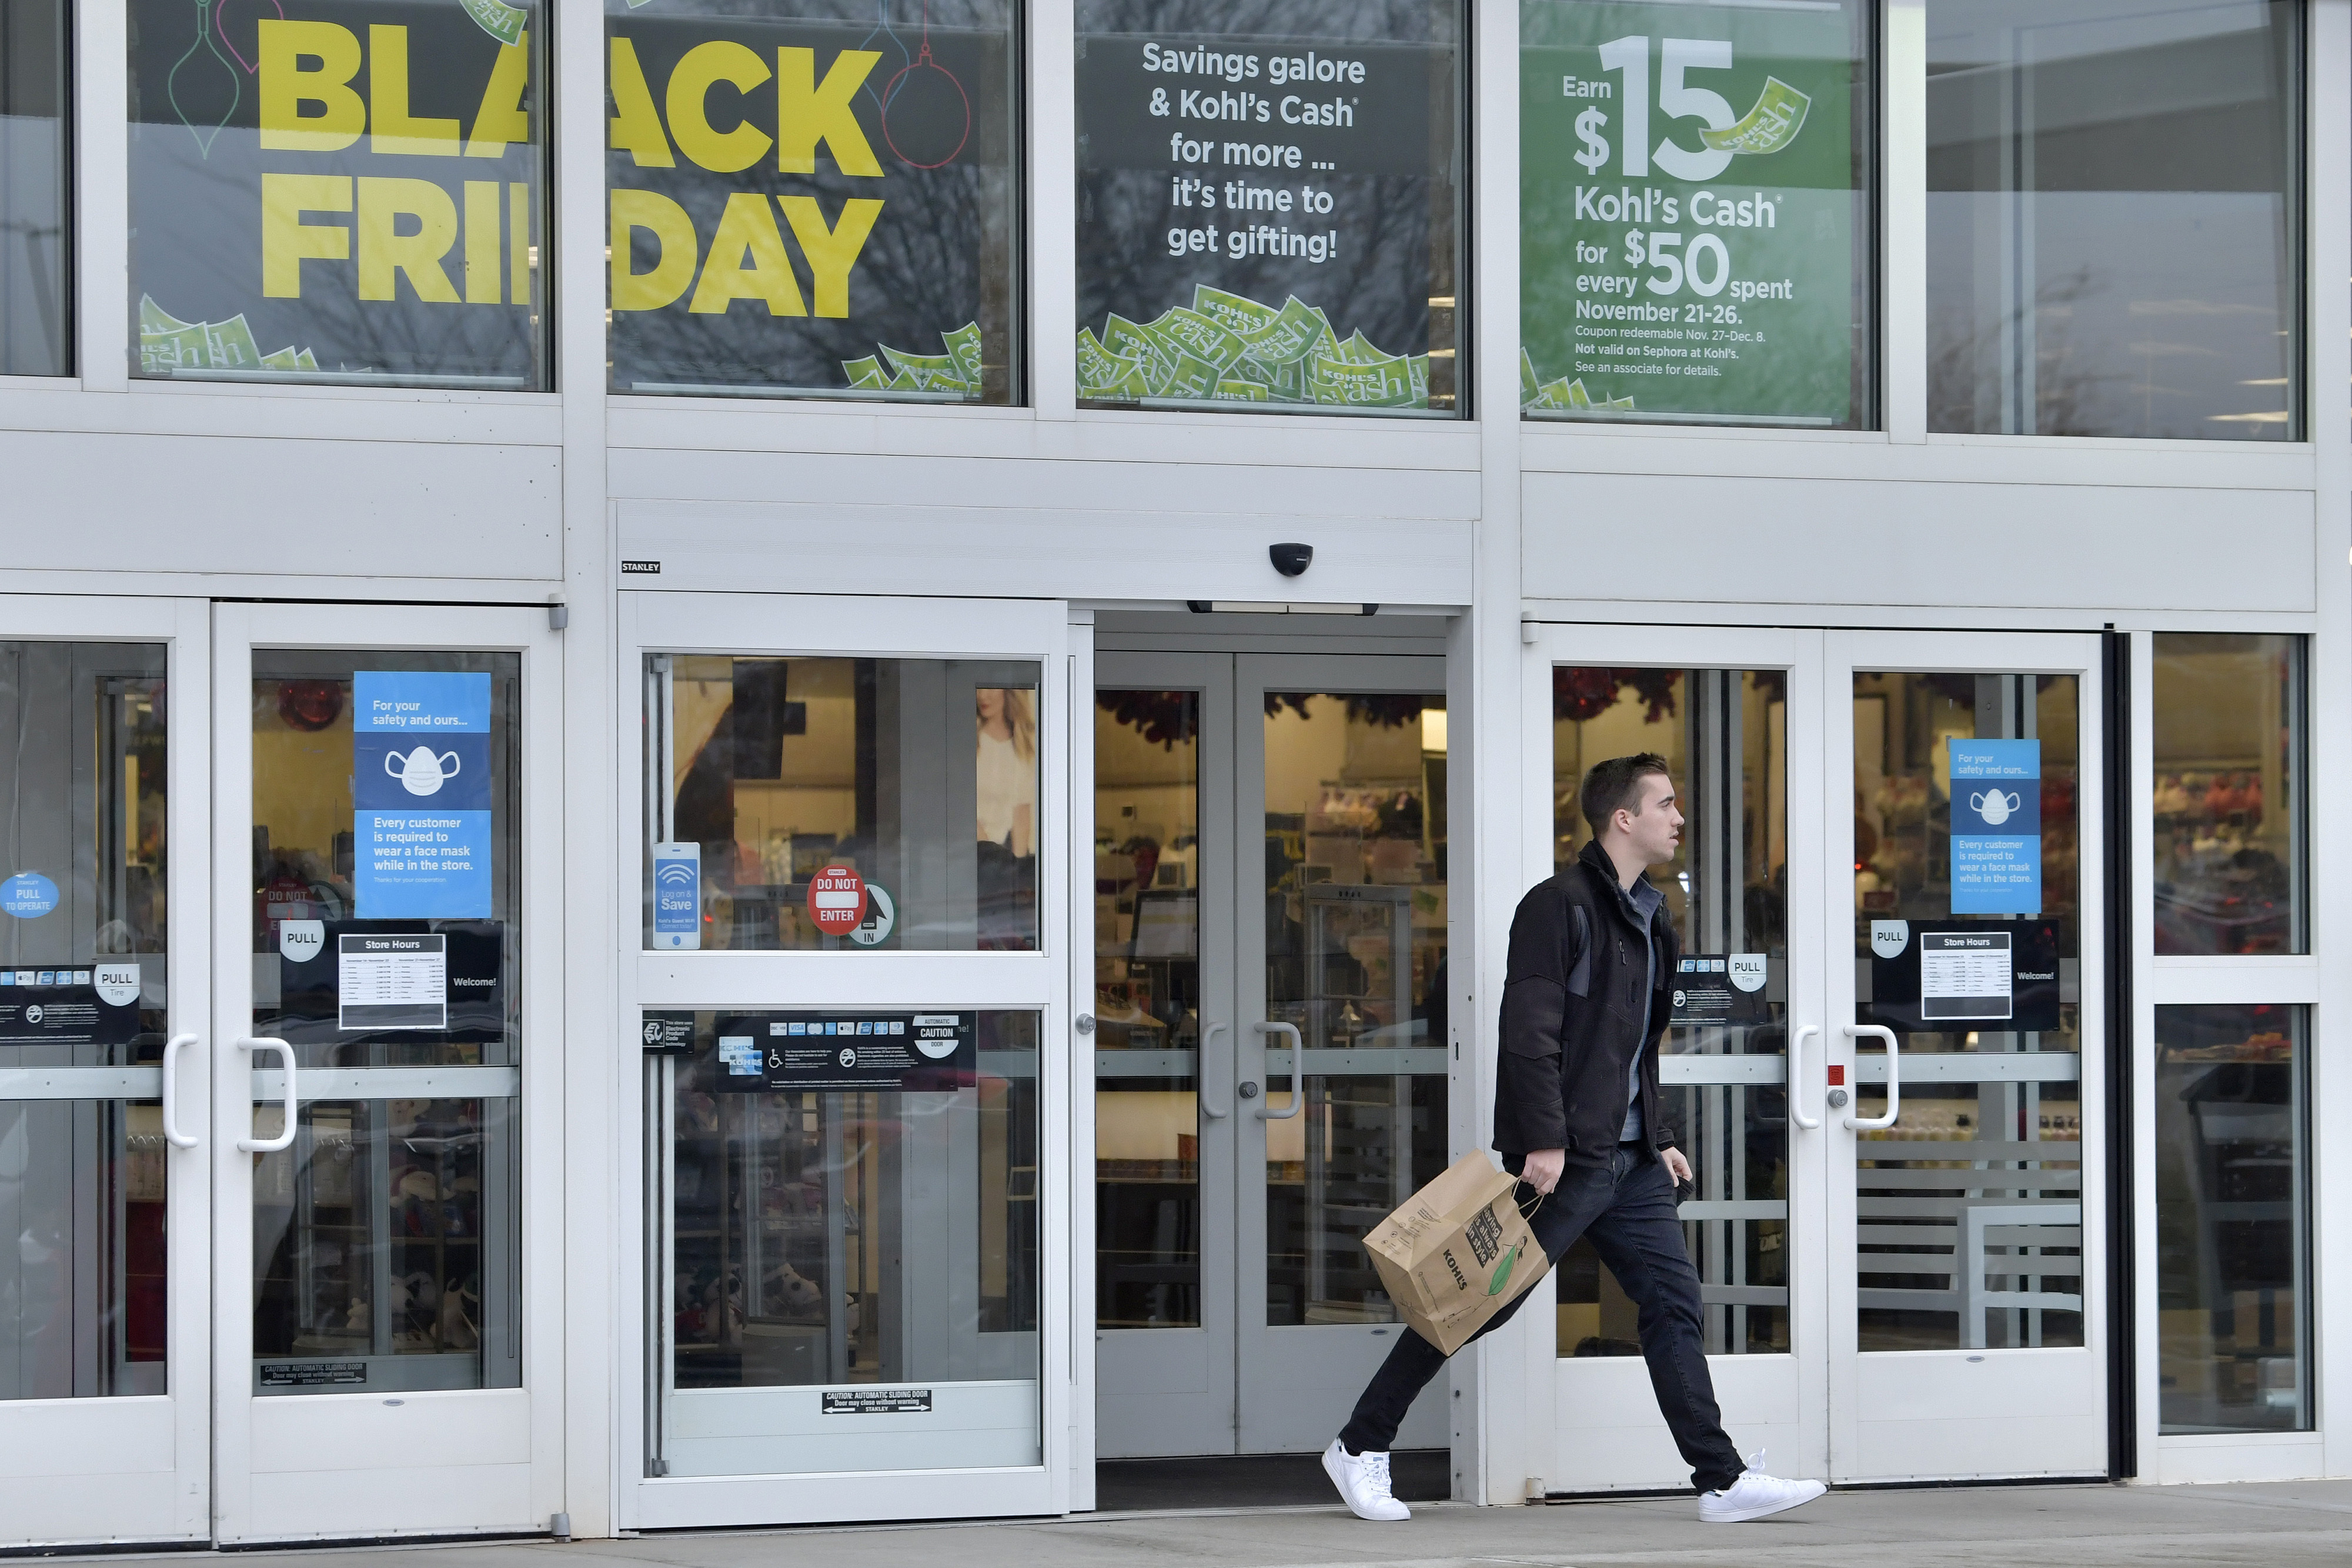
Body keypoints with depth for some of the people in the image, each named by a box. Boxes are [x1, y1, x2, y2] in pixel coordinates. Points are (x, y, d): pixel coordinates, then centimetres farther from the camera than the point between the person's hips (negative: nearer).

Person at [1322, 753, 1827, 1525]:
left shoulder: (1650, 920, 18)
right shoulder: (1561, 905, -11)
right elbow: (1529, 1031, -17)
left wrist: (1660, 1138, 18)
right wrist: (1544, 1140, -22)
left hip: (1630, 1158, 9)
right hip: (1564, 1160, -9)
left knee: (1674, 1304, 3)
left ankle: (1722, 1481, 5)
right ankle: (1360, 1447, 7)